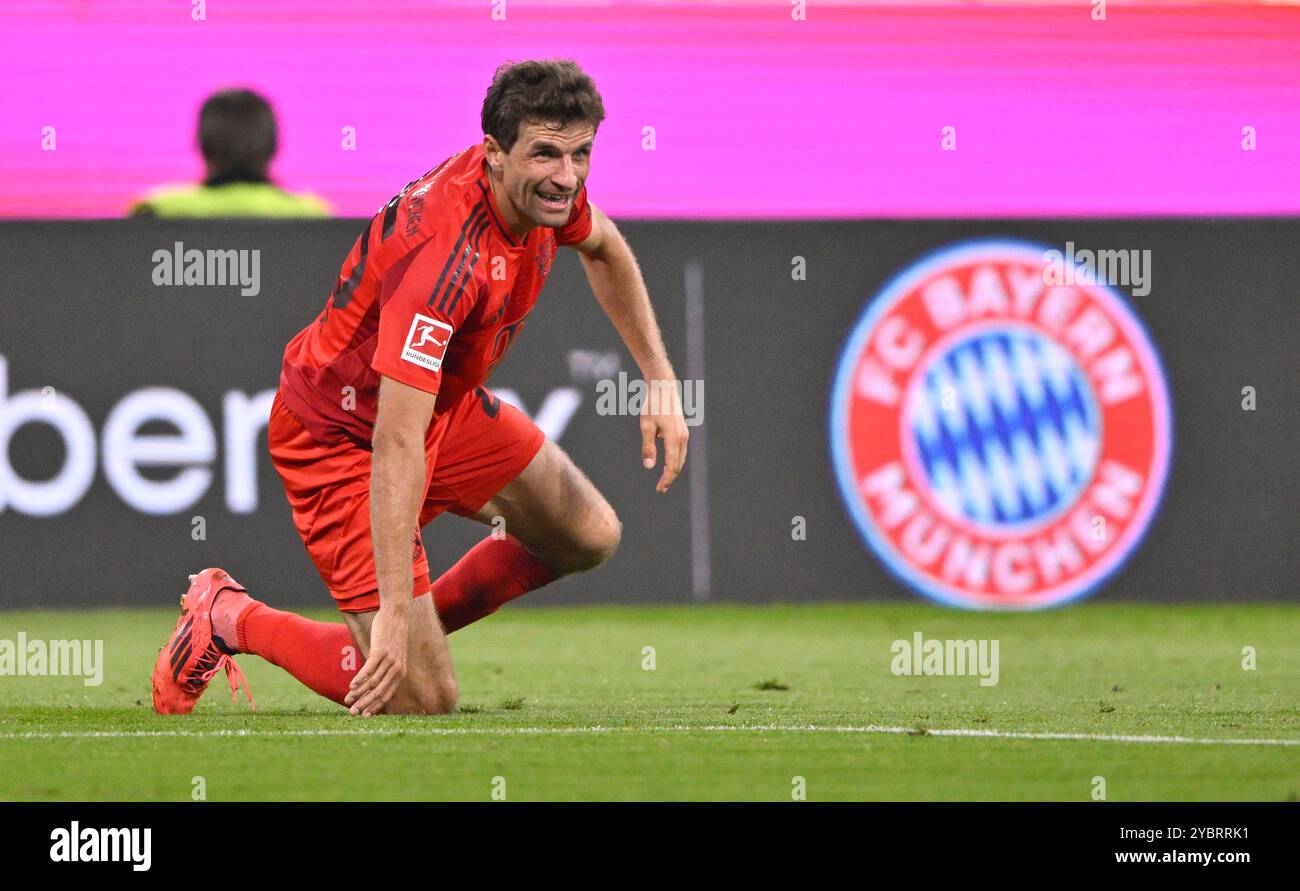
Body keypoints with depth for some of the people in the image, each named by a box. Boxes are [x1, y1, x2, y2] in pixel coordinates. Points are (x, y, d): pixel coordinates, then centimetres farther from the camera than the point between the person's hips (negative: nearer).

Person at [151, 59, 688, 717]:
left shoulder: (546, 187, -12)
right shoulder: (443, 250, -38)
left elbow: (603, 248, 17)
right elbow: (396, 445, -41)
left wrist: (660, 378, 11)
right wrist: (395, 614, -44)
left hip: (445, 405, 9)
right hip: (339, 437, -9)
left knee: (590, 537, 16)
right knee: (422, 698, -13)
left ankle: (422, 621, 32)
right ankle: (228, 618, 9)